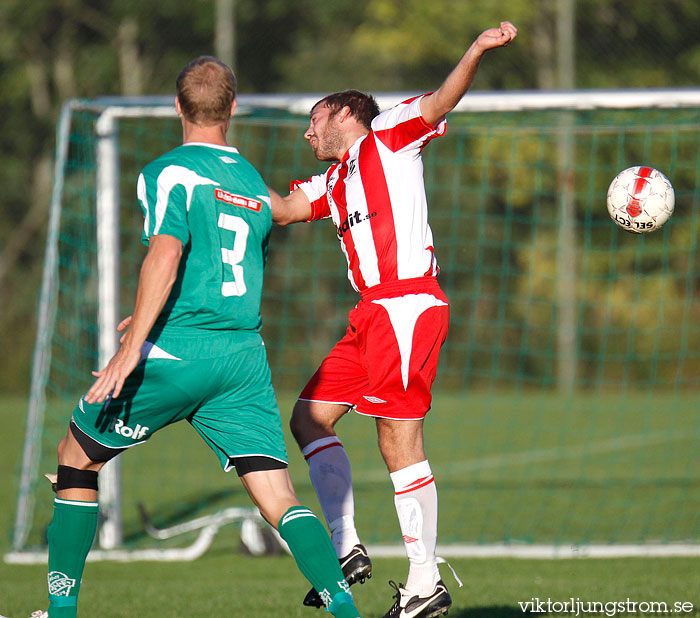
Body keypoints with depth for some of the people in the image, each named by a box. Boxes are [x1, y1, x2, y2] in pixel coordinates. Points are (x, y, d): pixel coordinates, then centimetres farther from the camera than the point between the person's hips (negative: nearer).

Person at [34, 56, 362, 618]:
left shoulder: (168, 173, -4)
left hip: (176, 353, -5)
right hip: (246, 355, 5)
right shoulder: (256, 186, 18)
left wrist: (132, 350, -23)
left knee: (77, 458, 14)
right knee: (279, 497, -2)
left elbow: (165, 255, -19)